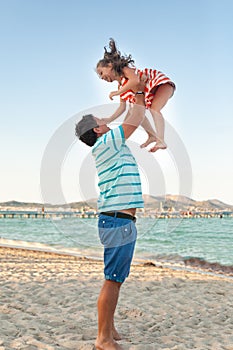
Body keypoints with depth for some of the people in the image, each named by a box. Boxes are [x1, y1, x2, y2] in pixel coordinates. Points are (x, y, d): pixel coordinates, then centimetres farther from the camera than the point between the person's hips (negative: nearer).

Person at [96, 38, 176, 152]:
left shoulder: (124, 69, -14)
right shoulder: (121, 86, 10)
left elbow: (135, 80, -35)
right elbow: (122, 107, 9)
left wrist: (116, 93, -28)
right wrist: (109, 120, -1)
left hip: (162, 83, -10)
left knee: (154, 108, -31)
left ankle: (161, 141, -42)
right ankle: (151, 135, 16)